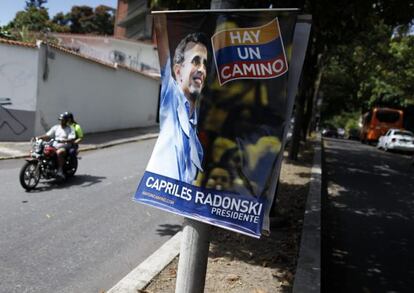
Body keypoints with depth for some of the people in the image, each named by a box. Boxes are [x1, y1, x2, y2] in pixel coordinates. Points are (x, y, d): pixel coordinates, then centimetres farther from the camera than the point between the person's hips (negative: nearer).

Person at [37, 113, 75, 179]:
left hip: (64, 147, -5)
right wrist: (39, 137, -6)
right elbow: (48, 135, 10)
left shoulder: (70, 129, 2)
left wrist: (63, 140, -31)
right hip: (54, 146, 5)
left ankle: (60, 170, -35)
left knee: (59, 152, -37)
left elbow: (72, 139, -13)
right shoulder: (56, 127, 16)